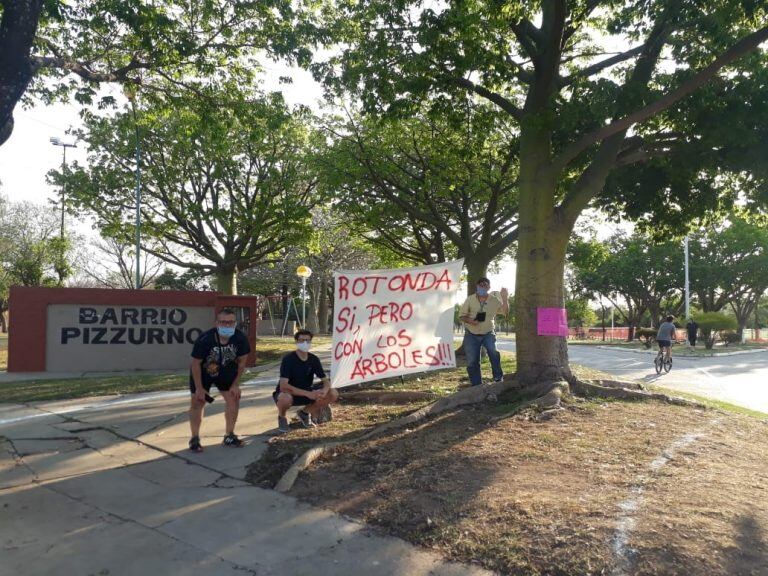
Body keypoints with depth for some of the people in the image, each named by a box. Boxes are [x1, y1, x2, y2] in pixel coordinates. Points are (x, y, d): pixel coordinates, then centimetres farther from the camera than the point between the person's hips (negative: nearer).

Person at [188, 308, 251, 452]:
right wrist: (199, 388, -17)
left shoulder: (240, 339, -24)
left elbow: (241, 361, -10)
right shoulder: (204, 339, -33)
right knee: (197, 402, -5)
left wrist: (235, 385, -7)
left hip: (225, 372, 3)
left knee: (234, 399, -2)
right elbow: (196, 364, -22)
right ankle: (195, 439, 8)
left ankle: (229, 436, 12)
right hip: (202, 372, -3)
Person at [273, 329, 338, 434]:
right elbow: (283, 386, -31)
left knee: (333, 394, -15)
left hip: (307, 393, 5)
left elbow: (326, 380, -4)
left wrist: (324, 391, -30)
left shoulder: (314, 359, -6)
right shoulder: (288, 359, -22)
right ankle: (281, 417, -3)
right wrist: (308, 394, -38)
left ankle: (305, 412, 9)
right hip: (288, 393, -5)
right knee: (285, 398, -42)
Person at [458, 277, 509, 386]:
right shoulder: (470, 300, -2)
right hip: (471, 334, 1)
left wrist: (505, 299, -25)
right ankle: (476, 385, 13)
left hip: (488, 333, -1)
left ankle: (498, 378, -15)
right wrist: (470, 321, -21)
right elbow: (461, 316, -1)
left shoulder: (494, 300, -3)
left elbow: (505, 312, -11)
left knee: (493, 352, -28)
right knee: (472, 362, 0)